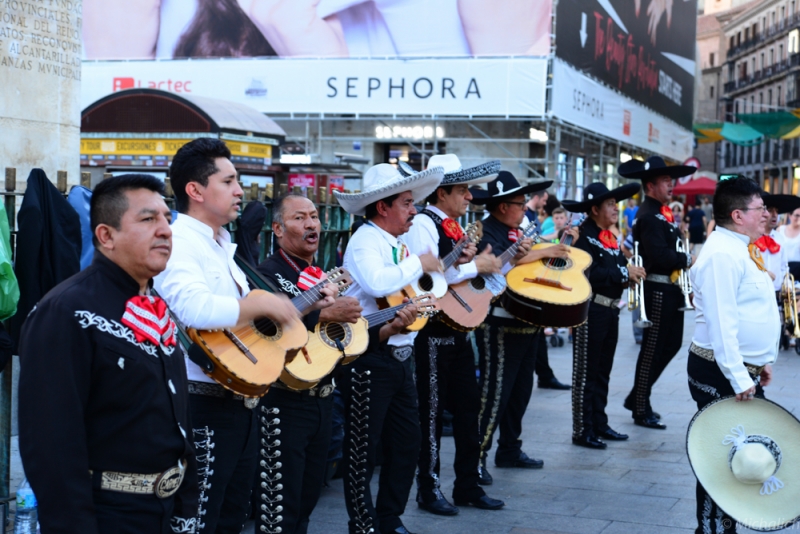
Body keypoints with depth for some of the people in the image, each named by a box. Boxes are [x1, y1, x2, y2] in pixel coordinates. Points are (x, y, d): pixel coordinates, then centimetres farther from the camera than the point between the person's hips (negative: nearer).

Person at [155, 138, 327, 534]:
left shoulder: (223, 247, 16)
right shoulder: (179, 241, -16)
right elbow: (195, 309, -35)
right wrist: (264, 304, -23)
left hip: (240, 402, 10)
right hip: (204, 405, -10)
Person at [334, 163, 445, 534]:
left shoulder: (399, 245, 15)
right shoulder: (365, 241, -11)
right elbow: (378, 283, -31)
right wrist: (419, 264, -17)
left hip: (400, 357, 9)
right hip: (369, 360, -9)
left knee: (407, 443, 14)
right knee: (364, 449, 2)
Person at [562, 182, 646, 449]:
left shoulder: (611, 238, 15)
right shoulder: (584, 237, -13)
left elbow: (616, 271, 16)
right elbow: (590, 273, -25)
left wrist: (630, 274, -4)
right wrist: (623, 272, -19)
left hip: (611, 309, 9)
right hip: (591, 310, -9)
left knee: (603, 372, 16)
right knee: (586, 373, -2)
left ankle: (599, 424, 26)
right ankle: (582, 430, 5)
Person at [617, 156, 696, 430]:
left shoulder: (662, 213, 15)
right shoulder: (649, 216, -16)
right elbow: (659, 255, -26)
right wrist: (687, 260, -14)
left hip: (671, 288, 10)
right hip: (658, 290, -10)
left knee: (672, 344, 16)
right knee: (652, 349, -1)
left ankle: (636, 397, 27)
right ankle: (641, 410, 11)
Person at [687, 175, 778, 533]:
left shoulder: (740, 249, 14)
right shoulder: (723, 254, -19)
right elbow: (721, 322, -25)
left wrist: (760, 362, 20)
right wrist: (738, 378, -26)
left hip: (743, 372, 10)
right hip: (722, 376, -10)